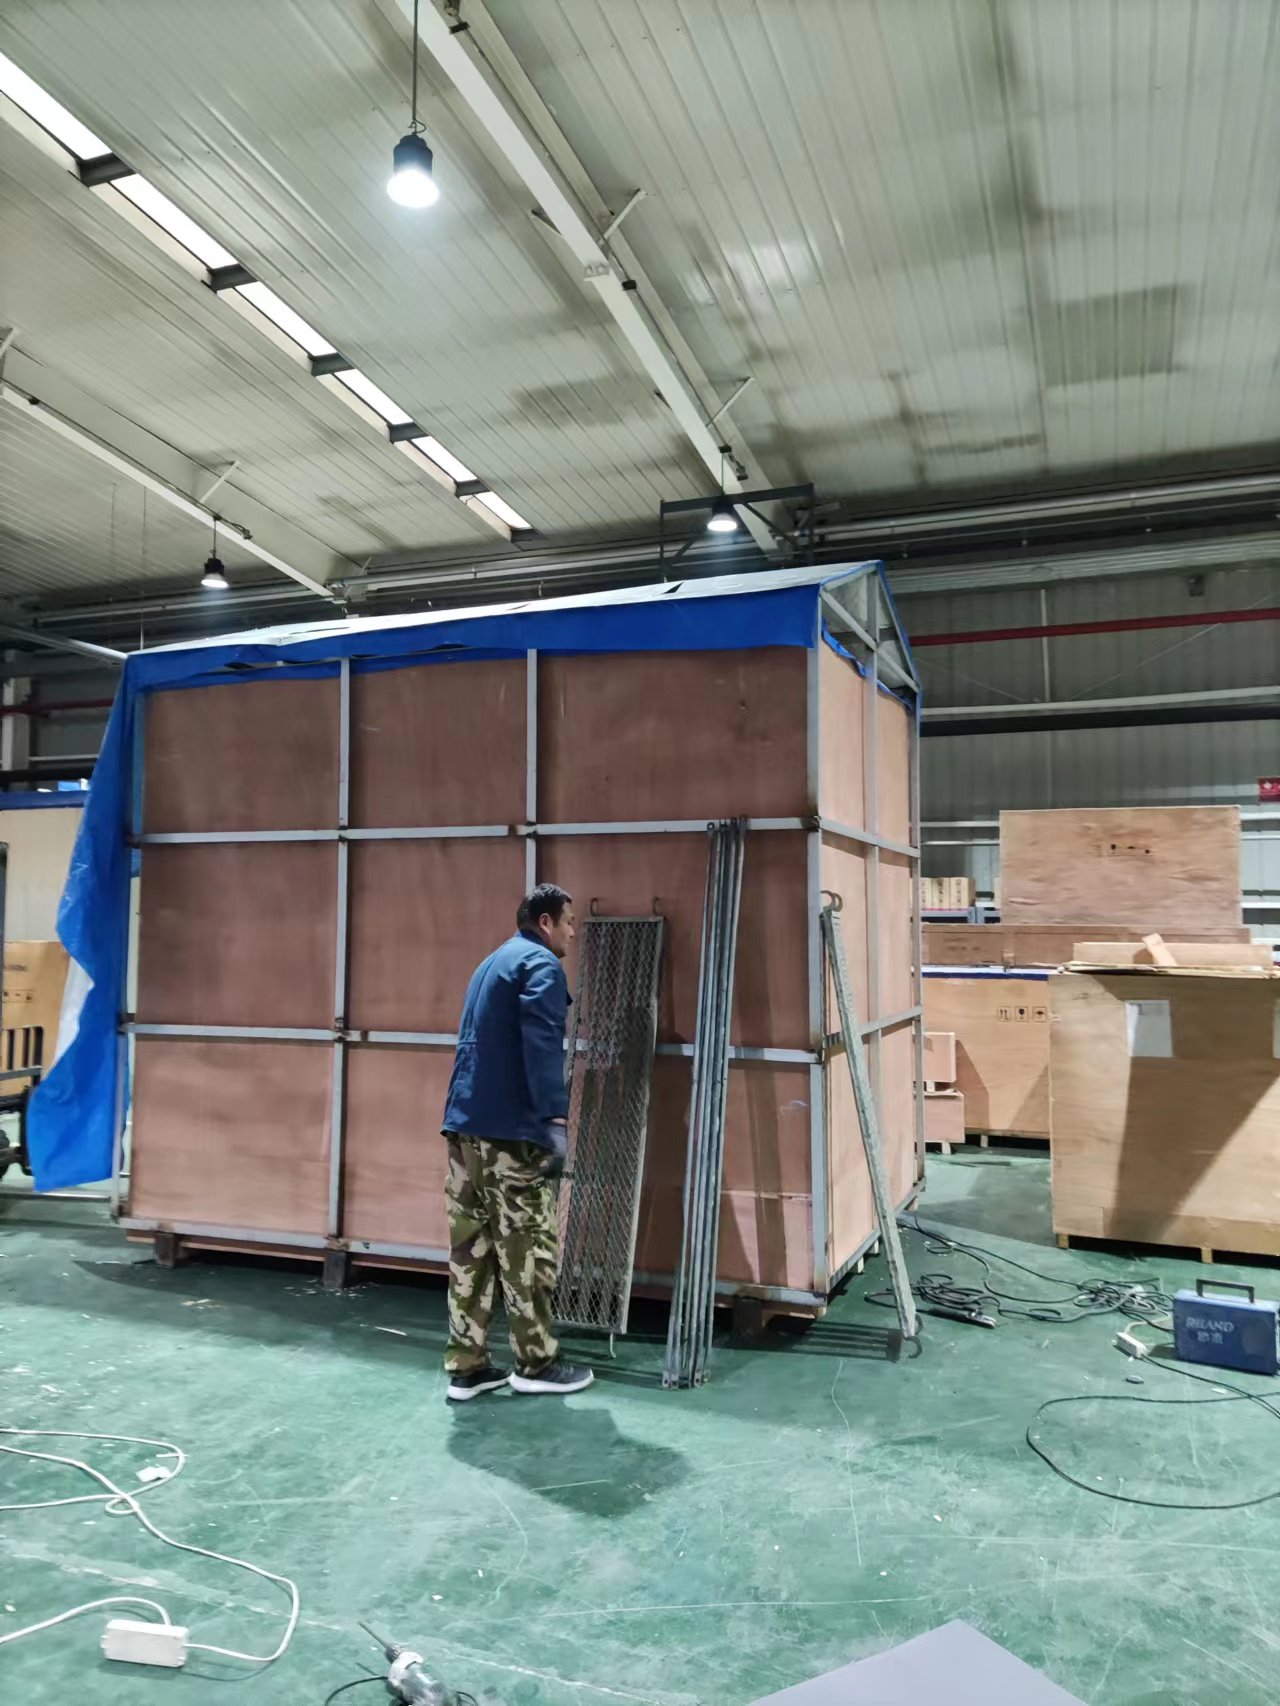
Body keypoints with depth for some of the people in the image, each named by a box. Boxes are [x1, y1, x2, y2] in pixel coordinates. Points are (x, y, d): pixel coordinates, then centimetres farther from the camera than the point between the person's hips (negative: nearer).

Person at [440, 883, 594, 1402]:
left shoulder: (491, 963, 22)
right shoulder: (541, 965, -7)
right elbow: (541, 1046, -20)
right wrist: (556, 1119, -24)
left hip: (465, 1123, 9)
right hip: (510, 1129, -9)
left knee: (470, 1249, 9)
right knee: (527, 1248, 2)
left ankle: (466, 1367, 14)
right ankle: (537, 1364, 12)